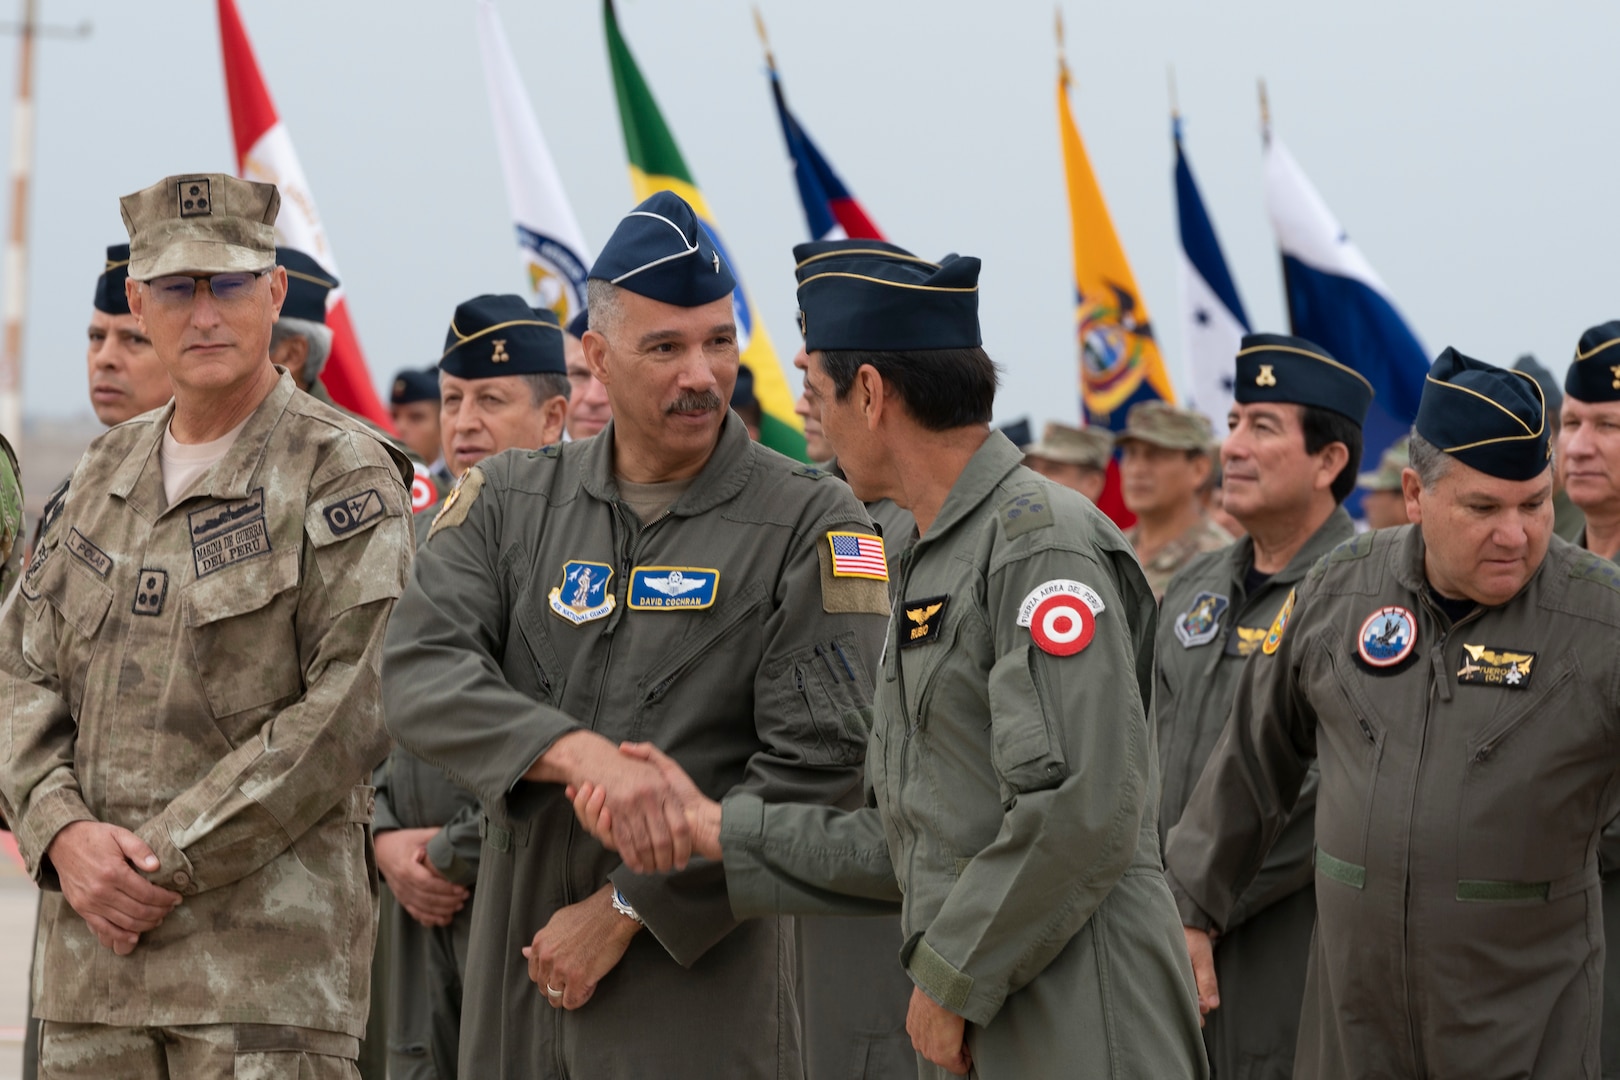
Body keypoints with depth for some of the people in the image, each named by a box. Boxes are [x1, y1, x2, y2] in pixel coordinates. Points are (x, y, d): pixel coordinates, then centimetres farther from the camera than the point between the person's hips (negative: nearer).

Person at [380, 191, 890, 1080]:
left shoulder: (808, 523, -4)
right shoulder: (508, 501, 7)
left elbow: (818, 764, -10)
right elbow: (421, 678, -8)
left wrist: (627, 907, -11)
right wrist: (580, 754, -25)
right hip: (514, 977, 3)